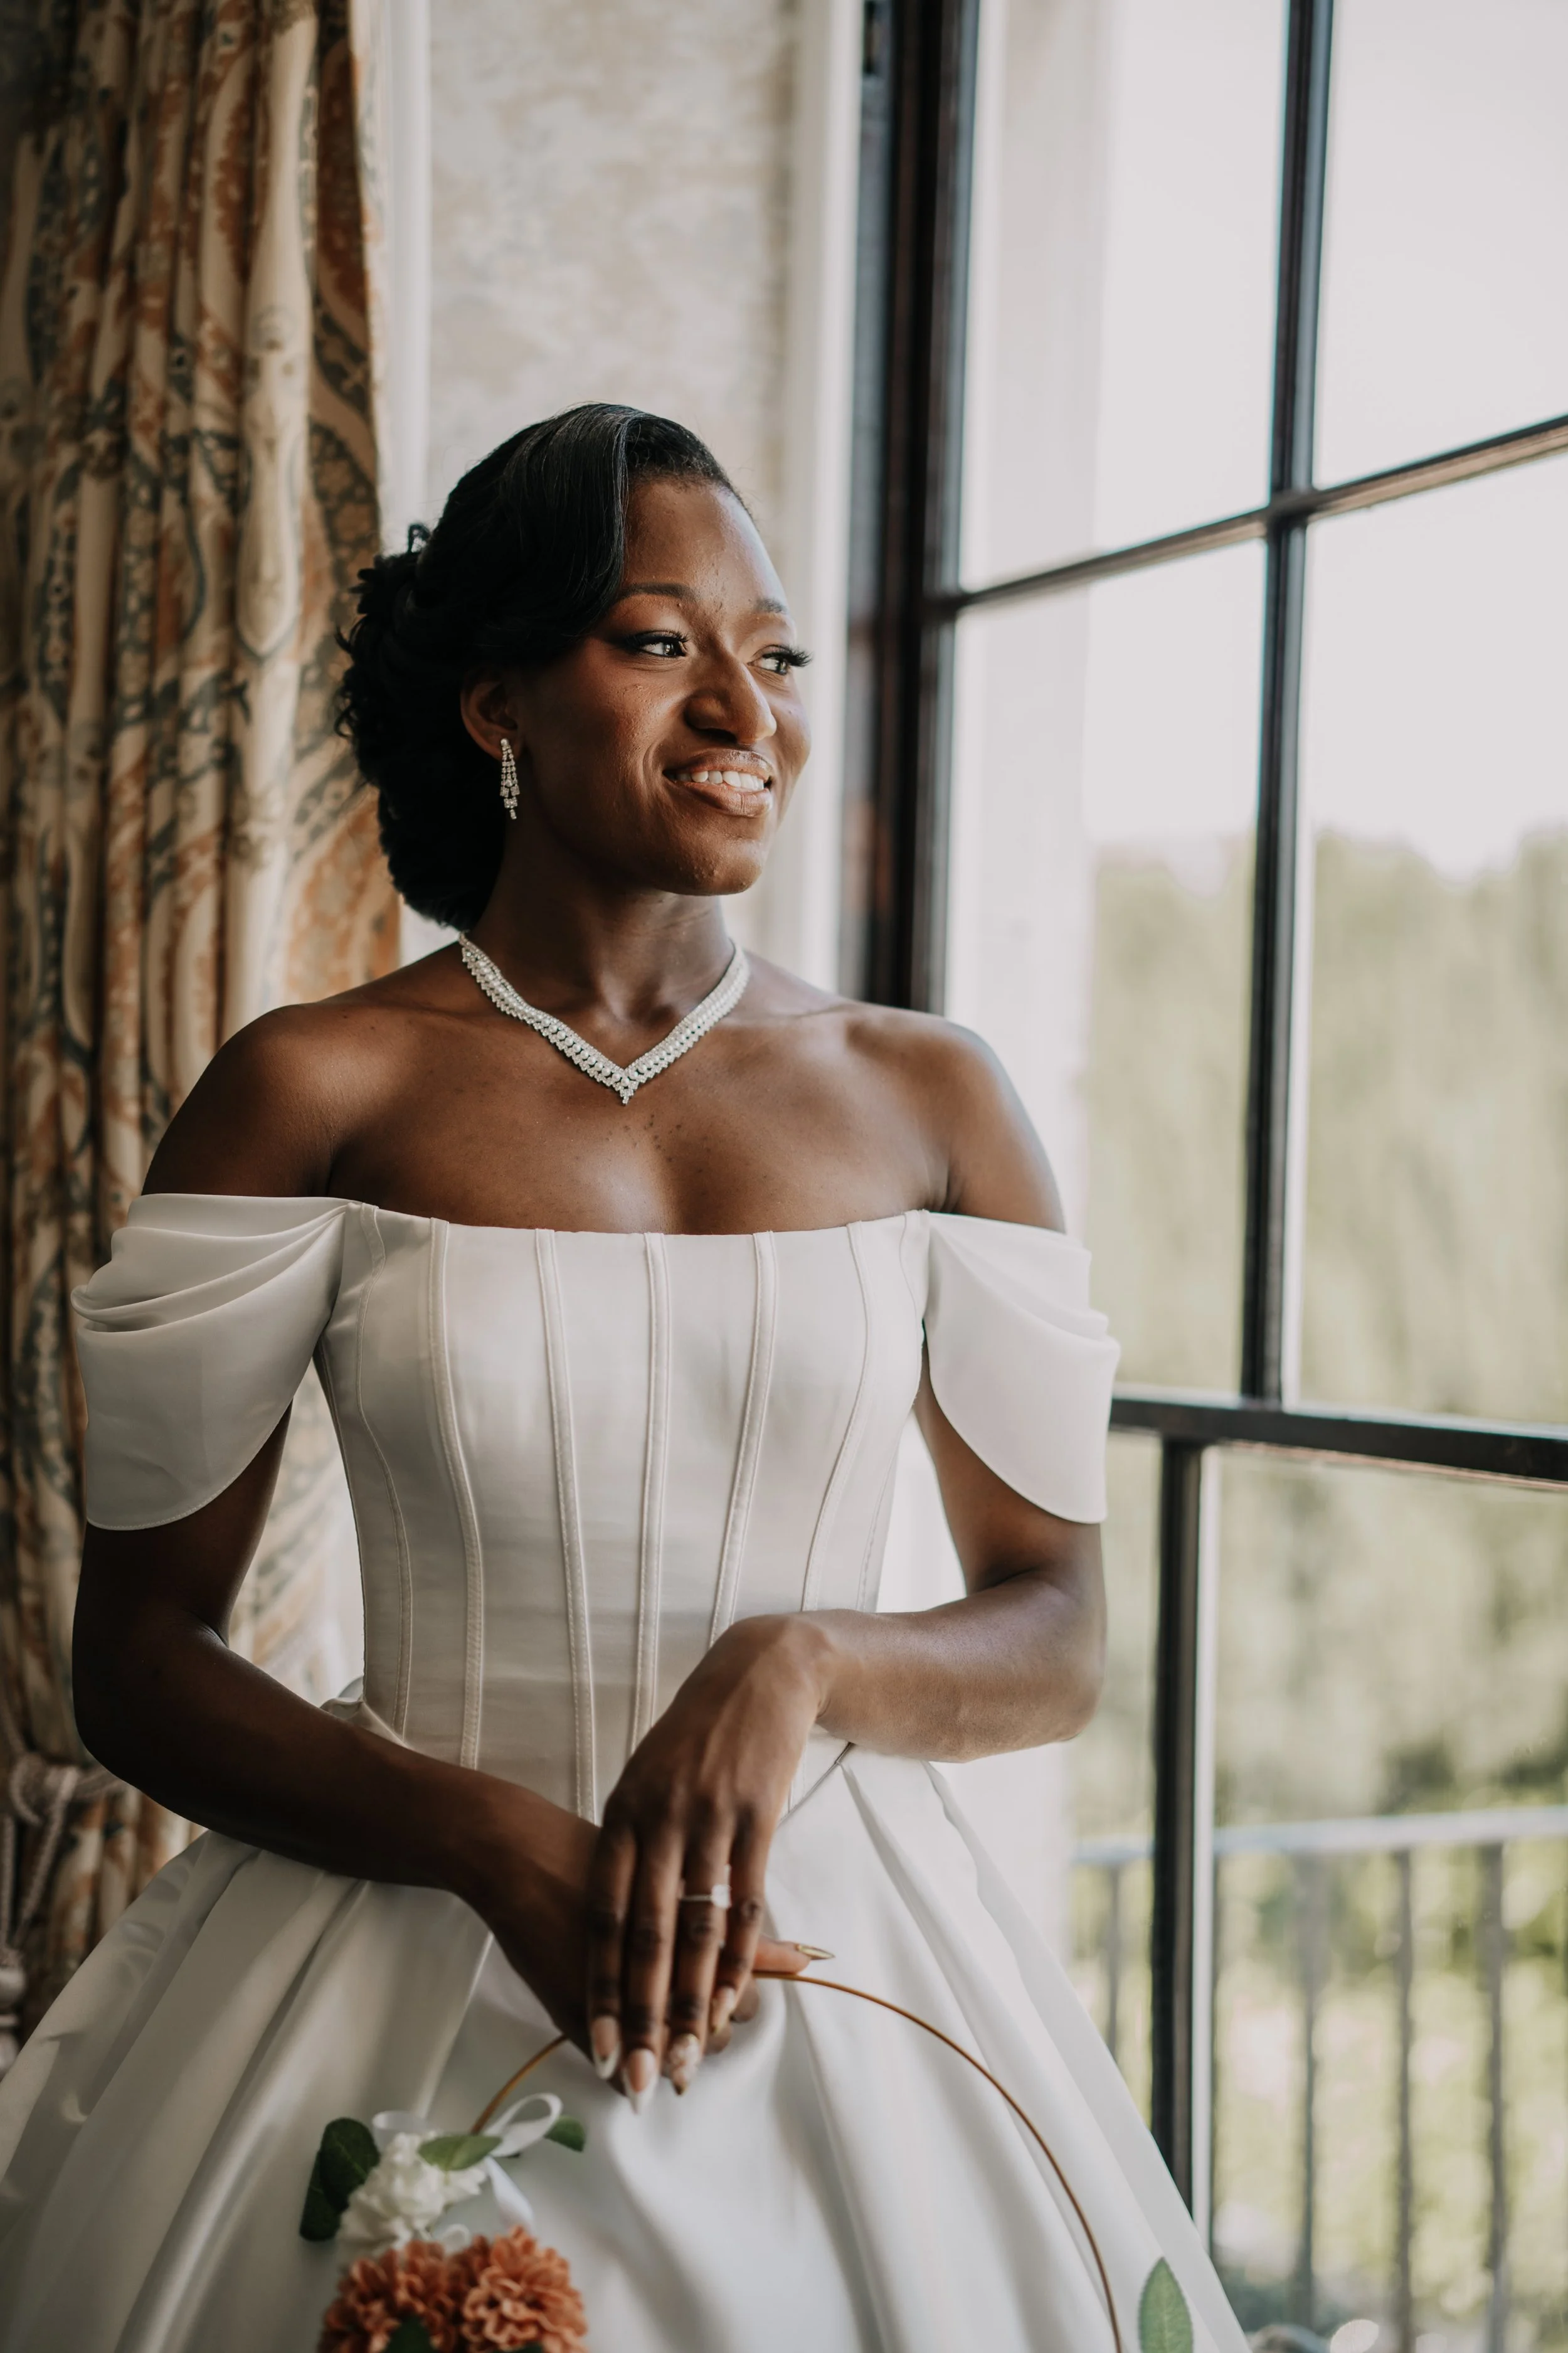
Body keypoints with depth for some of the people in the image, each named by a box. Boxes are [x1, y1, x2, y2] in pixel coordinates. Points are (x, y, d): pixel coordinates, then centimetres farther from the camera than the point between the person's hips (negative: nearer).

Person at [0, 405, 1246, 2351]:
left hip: (825, 1966, 2)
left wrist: (797, 1664, -15)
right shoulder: (317, 1094, -4)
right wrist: (501, 1845, -17)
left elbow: (1056, 1642, 6)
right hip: (408, 1965, -2)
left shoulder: (926, 1099, 3)